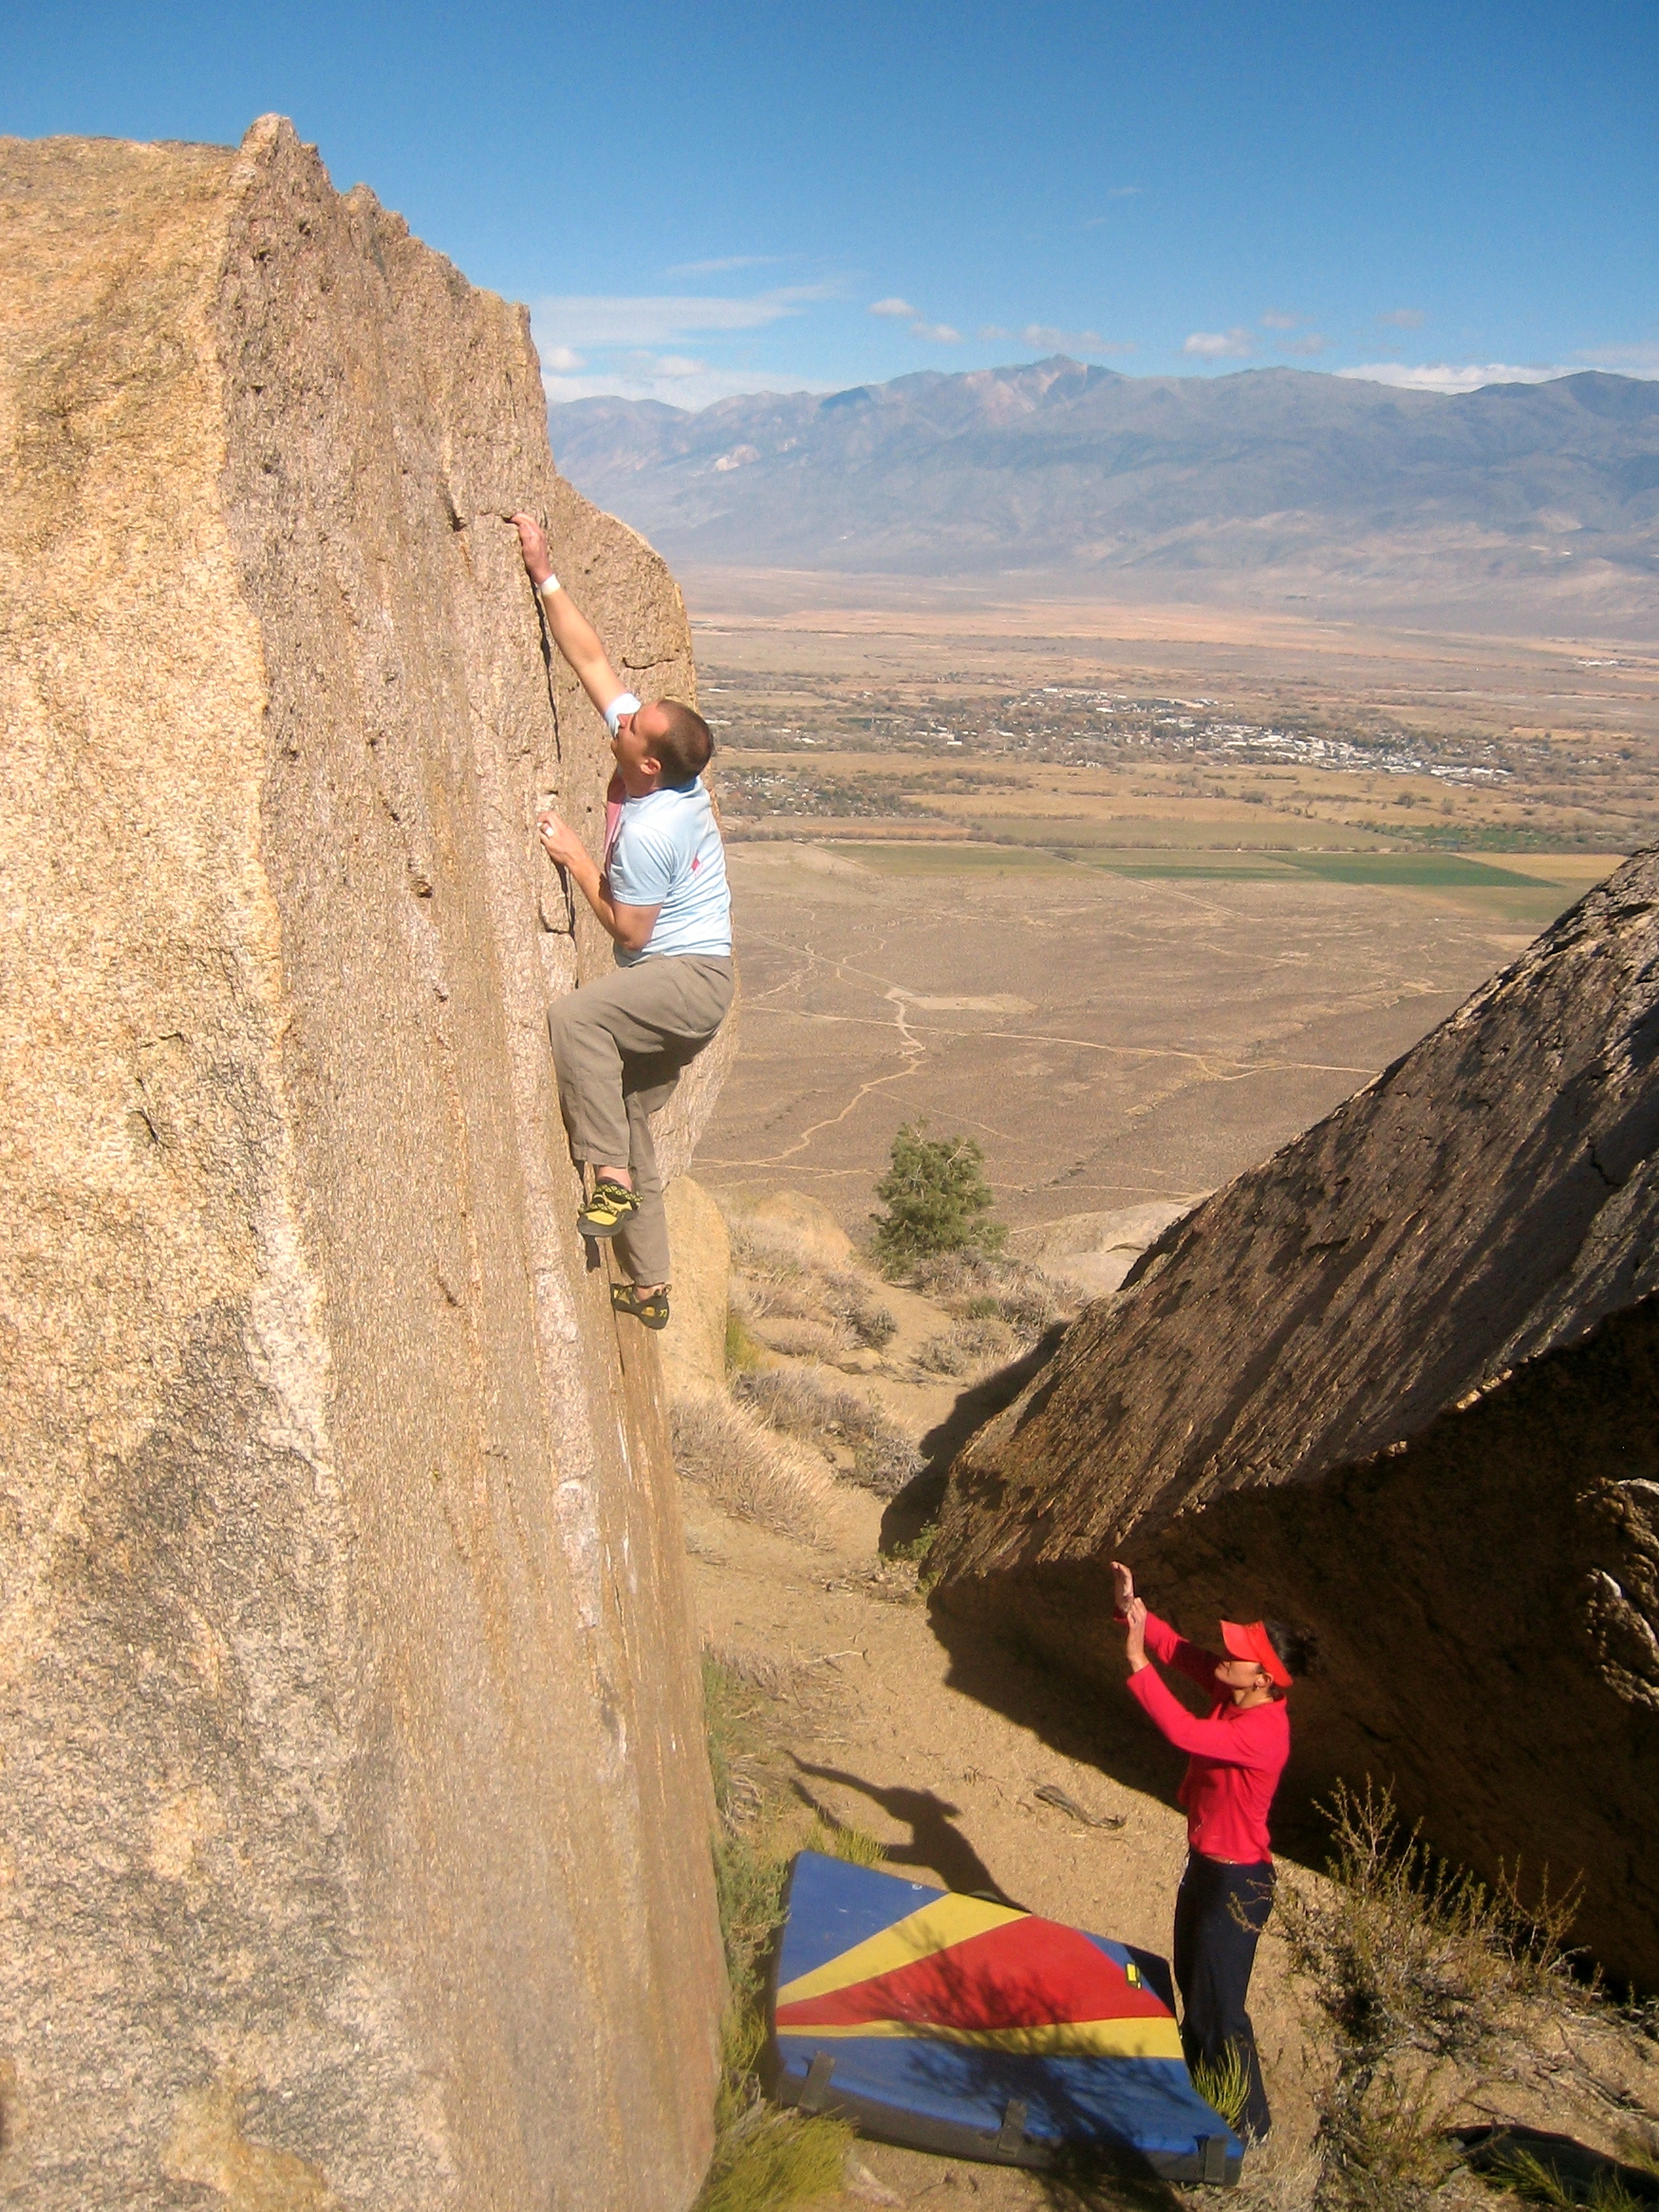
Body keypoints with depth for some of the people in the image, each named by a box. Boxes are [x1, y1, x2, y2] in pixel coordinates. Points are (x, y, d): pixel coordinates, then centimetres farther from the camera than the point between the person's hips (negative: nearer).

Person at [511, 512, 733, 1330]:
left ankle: (610, 1176, -22)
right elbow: (591, 658, 4)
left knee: (574, 1015, -32)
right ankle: (649, 1287, 23)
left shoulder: (649, 832, -25)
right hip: (680, 986, 10)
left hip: (687, 979, -10)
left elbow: (630, 930, -17)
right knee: (630, 1120, 13)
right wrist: (544, 578, 1)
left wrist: (576, 858, -12)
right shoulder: (657, 755, -2)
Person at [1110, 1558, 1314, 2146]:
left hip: (1237, 1882, -9)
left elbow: (1182, 1731, -43)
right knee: (1193, 1983, 26)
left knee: (1219, 2007, 5)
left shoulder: (1263, 1732, -32)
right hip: (1205, 1863, 9)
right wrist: (1132, 1610, -18)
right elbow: (1177, 1649, -2)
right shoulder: (1231, 1692, -7)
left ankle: (1248, 2124, 24)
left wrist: (1137, 1661, -43)